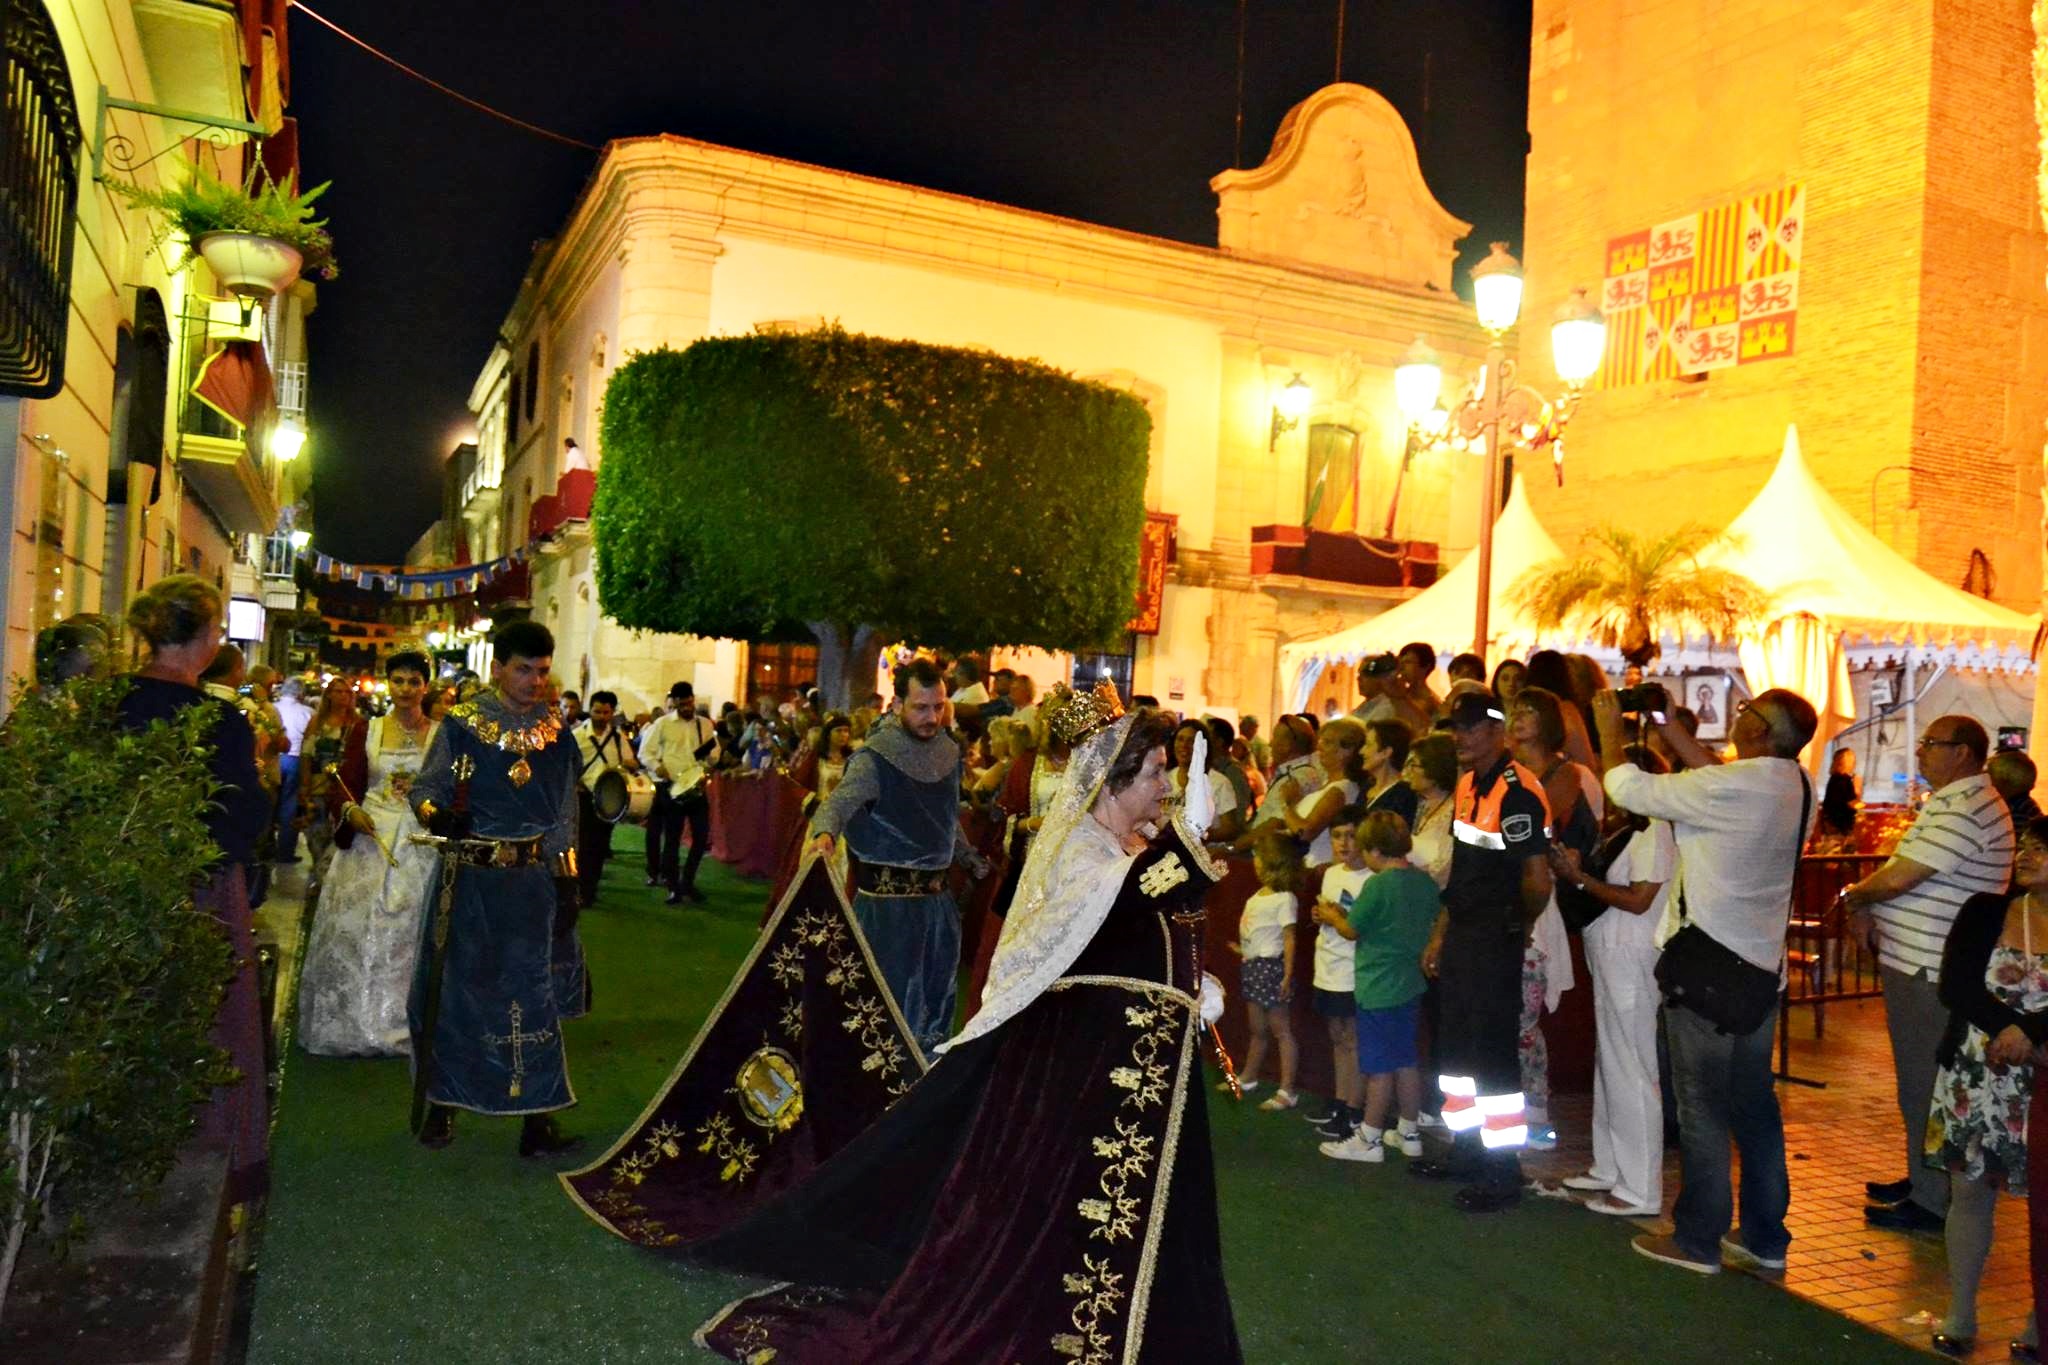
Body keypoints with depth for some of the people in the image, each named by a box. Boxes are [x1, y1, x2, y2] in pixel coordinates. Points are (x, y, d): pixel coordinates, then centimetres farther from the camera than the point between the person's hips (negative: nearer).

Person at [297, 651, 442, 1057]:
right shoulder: (365, 730, 6)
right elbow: (343, 786, 4)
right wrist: (350, 810, -15)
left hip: (420, 844, -1)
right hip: (369, 838, 1)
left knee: (409, 932, 2)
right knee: (357, 931, 2)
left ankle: (404, 1026, 12)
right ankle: (356, 1024, 15)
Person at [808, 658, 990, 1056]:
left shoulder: (949, 751, 6)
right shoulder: (876, 758, -15)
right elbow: (838, 802, -32)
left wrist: (969, 856, 16)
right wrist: (825, 833, -51)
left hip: (937, 895, 7)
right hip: (888, 898, -7)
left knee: (936, 1002, 19)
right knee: (891, 1001, -2)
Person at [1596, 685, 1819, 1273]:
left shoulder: (1730, 788, -22)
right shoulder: (1797, 787, 2)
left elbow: (1629, 789, -14)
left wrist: (1612, 730, 1)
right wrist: (1671, 731, 19)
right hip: (1761, 966, 8)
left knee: (1703, 1106, 3)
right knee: (1755, 1103, 16)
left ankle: (1698, 1240, 13)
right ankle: (1765, 1236, 26)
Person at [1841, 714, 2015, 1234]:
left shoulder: (1966, 808, -20)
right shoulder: (1954, 802, 15)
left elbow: (1898, 878, -24)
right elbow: (1909, 880, 21)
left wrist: (1854, 895, -5)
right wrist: (1870, 909, 6)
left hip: (1932, 974, -10)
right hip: (1920, 964, 10)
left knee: (1924, 1088, -1)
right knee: (1920, 1082, 19)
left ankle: (1931, 1203, 9)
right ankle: (1923, 1179, 32)